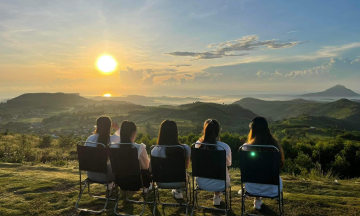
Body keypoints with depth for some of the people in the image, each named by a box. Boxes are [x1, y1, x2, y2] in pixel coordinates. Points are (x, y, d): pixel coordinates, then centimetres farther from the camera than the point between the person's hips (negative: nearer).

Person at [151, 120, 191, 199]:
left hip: (162, 183, 0)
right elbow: (186, 167, -2)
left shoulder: (155, 150, -22)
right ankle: (178, 191, 49)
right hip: (180, 183, 0)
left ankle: (176, 191, 51)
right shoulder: (185, 148, -20)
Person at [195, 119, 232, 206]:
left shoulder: (198, 144, -14)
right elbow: (228, 164, 0)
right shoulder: (225, 147, -21)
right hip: (220, 184, -2)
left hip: (202, 183, 2)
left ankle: (217, 196, 48)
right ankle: (217, 196, 44)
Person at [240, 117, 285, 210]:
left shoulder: (247, 147, -16)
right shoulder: (275, 145, -13)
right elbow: (280, 164, 2)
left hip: (253, 188, -1)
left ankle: (258, 200, 47)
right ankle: (257, 200, 50)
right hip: (273, 188, 1)